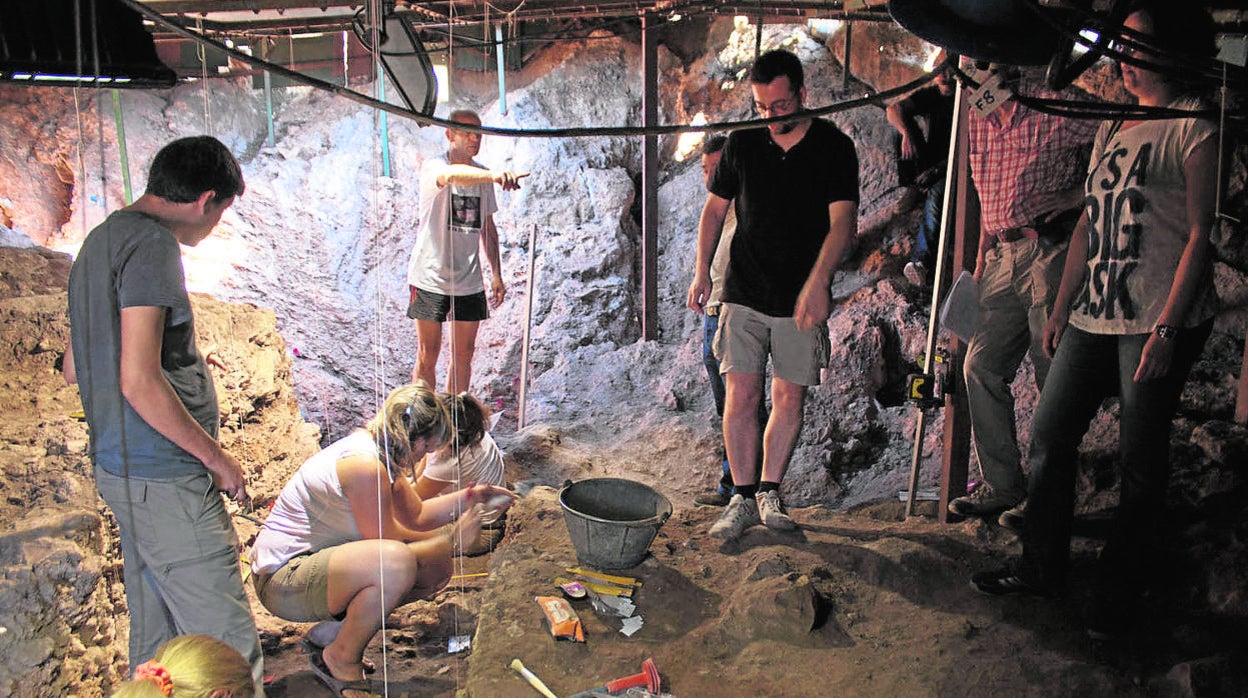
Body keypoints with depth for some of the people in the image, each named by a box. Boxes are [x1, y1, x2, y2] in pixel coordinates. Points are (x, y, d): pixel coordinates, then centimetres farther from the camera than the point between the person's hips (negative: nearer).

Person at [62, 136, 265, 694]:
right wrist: (218, 459, -14)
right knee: (227, 639, -8)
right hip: (164, 478, -10)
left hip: (121, 469, 10)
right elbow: (140, 382, -23)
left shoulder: (102, 239, 15)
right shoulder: (151, 243, -16)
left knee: (157, 635, 19)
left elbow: (73, 369, 22)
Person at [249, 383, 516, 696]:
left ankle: (335, 629, 9)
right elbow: (386, 542, -21)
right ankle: (341, 659, -10)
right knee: (397, 562, -35)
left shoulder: (379, 451, 6)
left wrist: (470, 496, 5)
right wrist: (452, 538, -11)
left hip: (319, 557, 10)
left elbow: (416, 515, 15)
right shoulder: (365, 465, -25)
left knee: (437, 569, 5)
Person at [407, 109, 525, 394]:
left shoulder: (482, 174, 10)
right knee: (428, 354, 1)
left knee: (464, 353, 9)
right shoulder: (432, 167, -9)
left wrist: (496, 274, 12)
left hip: (469, 280, 5)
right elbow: (451, 176, -36)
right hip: (430, 276, -5)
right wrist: (494, 175, -54)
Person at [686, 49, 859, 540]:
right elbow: (715, 208, 13)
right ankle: (743, 499, 8)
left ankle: (769, 492, 20)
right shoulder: (742, 143, 5)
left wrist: (817, 283, -25)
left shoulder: (834, 147, -3)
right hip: (744, 295, 1)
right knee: (741, 396, -3)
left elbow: (843, 222, -12)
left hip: (801, 300, -1)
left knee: (789, 398, 4)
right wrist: (702, 272, 4)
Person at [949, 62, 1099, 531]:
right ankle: (1002, 486, 14)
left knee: (1053, 375, -2)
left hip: (1053, 250, -7)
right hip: (1004, 256, 7)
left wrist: (1074, 196, -12)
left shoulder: (1054, 109, -9)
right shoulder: (976, 120, 12)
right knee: (982, 365, 3)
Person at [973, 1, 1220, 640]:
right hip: (1094, 316, 7)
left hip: (1158, 321, -7)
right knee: (1049, 437, 8)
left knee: (1139, 463, 2)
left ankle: (1118, 597, 17)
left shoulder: (1195, 127, -5)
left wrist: (1167, 327, -16)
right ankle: (1041, 569, 24)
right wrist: (1062, 307, 14)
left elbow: (1200, 234, -10)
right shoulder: (1113, 126, 16)